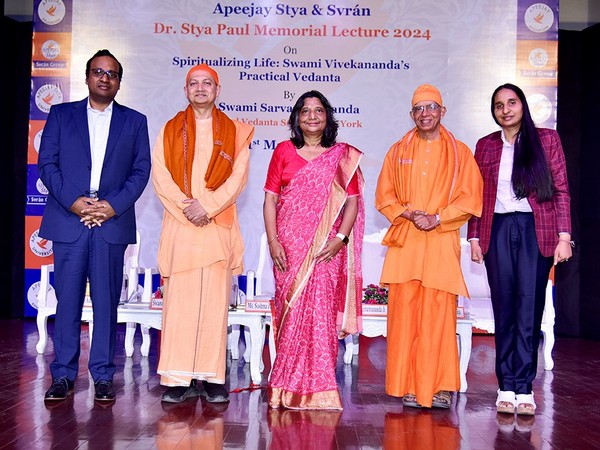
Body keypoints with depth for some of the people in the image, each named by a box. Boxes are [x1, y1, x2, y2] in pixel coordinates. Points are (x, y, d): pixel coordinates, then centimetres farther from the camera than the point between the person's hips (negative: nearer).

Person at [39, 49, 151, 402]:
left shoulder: (135, 121, 13)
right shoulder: (61, 114, 12)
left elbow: (141, 170, 5)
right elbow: (47, 164, 4)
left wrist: (114, 205, -9)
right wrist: (74, 201, -10)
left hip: (113, 223, 0)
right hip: (68, 220, 0)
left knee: (107, 301, 3)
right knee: (67, 299, 2)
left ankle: (103, 375, 11)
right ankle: (63, 374, 12)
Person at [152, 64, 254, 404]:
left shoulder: (234, 131, 12)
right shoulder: (170, 130, 14)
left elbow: (238, 176, 0)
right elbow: (160, 175, 3)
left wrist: (207, 206, -13)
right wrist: (186, 207, -11)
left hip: (218, 226, 0)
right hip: (180, 226, 1)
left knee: (215, 302, -1)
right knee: (179, 301, -3)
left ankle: (212, 378, 5)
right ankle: (178, 379, 2)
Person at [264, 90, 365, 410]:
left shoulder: (343, 156, 9)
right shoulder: (284, 151, 9)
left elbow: (352, 200, 4)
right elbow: (270, 198, 5)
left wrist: (340, 239, -9)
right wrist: (272, 241, -5)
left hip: (326, 249, 0)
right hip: (289, 247, 0)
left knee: (321, 314, -3)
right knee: (291, 312, 0)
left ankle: (317, 389, 9)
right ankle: (289, 389, 11)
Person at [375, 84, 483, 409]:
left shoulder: (459, 153, 9)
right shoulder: (398, 151, 15)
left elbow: (471, 198, 3)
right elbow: (384, 196, 11)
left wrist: (437, 218, -9)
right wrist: (409, 214, -6)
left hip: (442, 243, -1)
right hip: (405, 242, 2)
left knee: (439, 315, -4)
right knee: (404, 314, -2)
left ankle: (439, 387, 5)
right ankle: (408, 386, 4)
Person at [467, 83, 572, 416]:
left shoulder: (547, 139, 6)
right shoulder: (486, 145, 11)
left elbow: (561, 190, 2)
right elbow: (477, 195, 10)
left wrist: (564, 236, -6)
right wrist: (474, 238, 4)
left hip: (536, 231, -1)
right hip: (498, 230, 2)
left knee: (529, 310, -2)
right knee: (504, 308, 3)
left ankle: (524, 387, 5)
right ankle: (506, 387, 8)